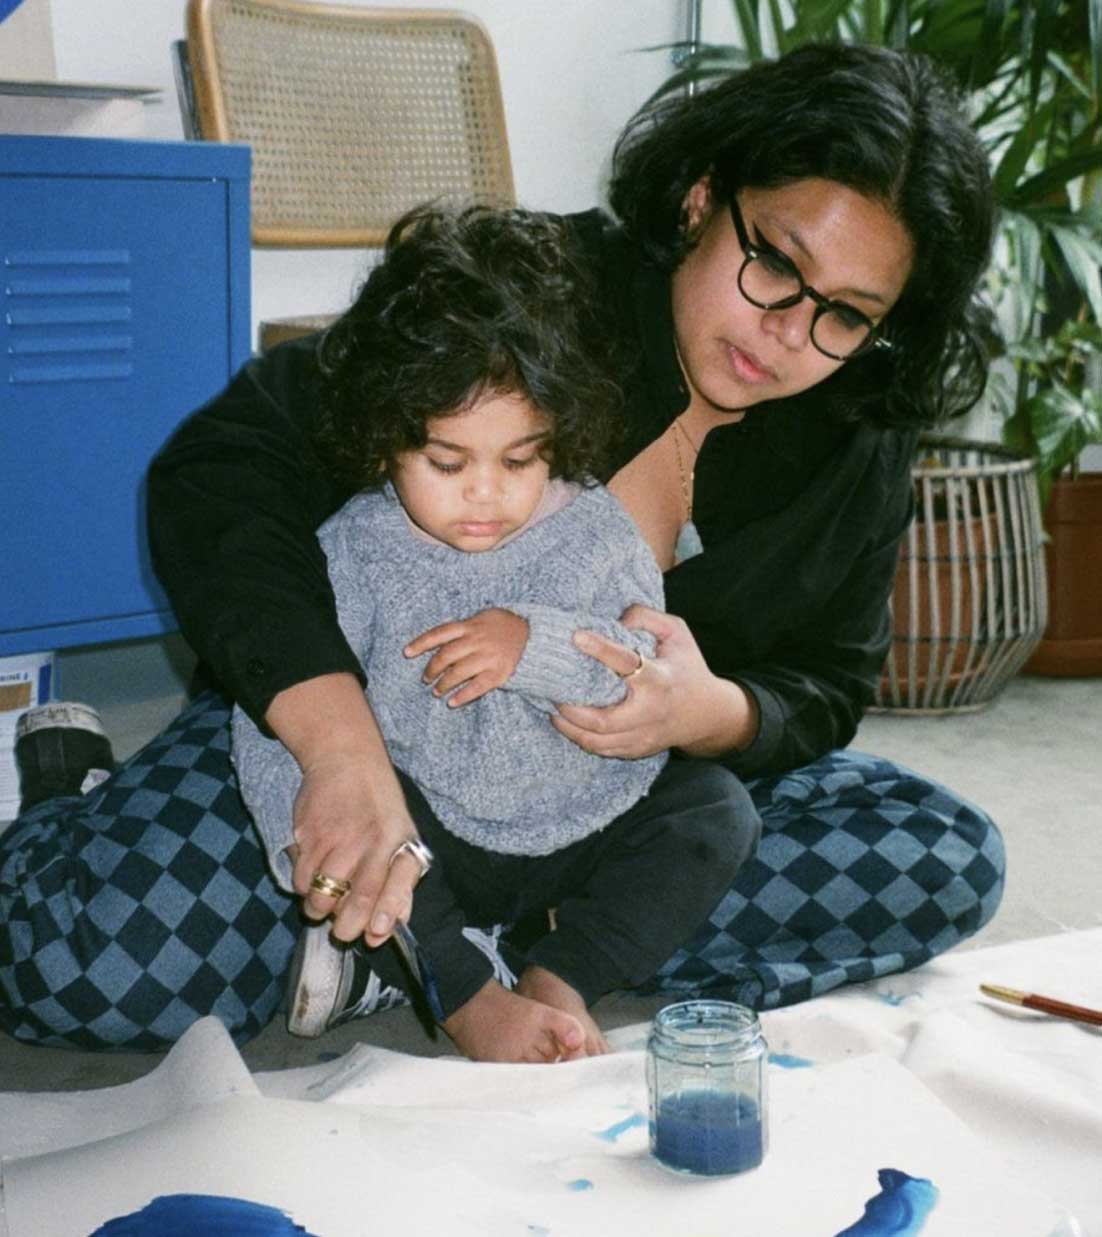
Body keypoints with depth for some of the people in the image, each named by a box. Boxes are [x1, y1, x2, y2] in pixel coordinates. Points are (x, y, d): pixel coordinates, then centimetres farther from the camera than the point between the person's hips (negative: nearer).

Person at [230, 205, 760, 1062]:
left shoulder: (595, 530, -5)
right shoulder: (354, 556, -11)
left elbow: (653, 670, -13)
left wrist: (538, 646, -30)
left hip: (590, 835, 2)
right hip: (436, 853, -2)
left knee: (718, 806, -14)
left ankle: (558, 979, -20)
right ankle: (469, 999, -23)